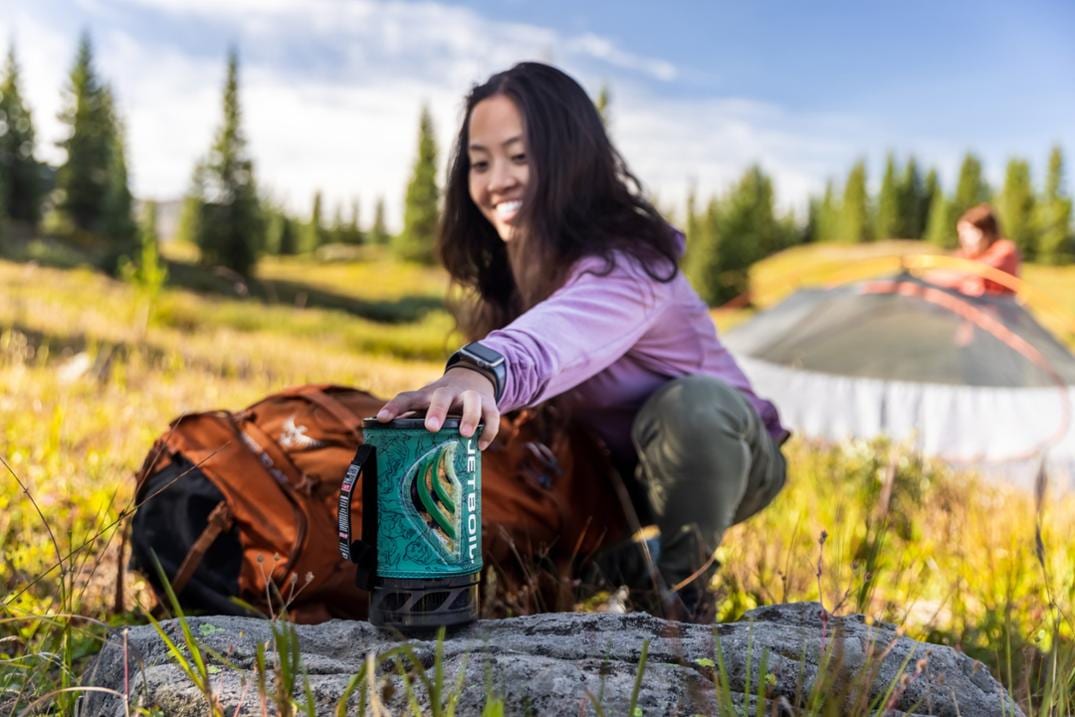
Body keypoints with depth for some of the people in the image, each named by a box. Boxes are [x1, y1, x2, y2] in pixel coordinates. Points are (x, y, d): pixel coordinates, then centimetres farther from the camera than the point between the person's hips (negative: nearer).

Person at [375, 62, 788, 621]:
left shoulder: (622, 267, -32)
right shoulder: (508, 270, -5)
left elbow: (557, 335, -56)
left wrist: (482, 371, -74)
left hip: (721, 455, -7)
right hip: (617, 466, 7)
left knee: (691, 403, -39)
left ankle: (683, 584, -14)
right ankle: (617, 568, 4)